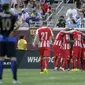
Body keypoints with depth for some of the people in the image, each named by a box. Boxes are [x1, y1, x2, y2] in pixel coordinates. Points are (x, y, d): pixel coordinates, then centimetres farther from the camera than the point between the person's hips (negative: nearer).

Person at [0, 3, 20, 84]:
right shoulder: (13, 16, -2)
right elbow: (18, 25, -16)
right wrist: (13, 31, -5)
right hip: (11, 38, -1)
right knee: (13, 58, -1)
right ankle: (15, 79, -6)